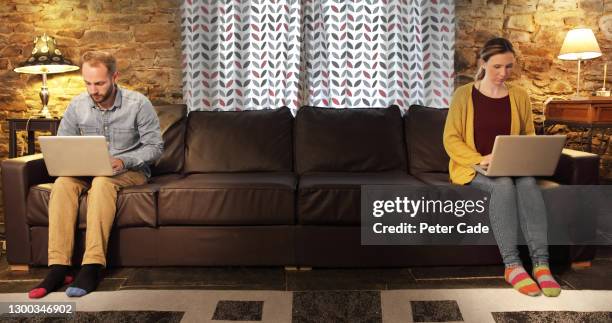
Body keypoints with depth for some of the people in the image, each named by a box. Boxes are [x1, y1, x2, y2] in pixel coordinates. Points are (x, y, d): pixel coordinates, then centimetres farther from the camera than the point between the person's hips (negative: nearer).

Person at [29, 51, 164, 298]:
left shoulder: (138, 104, -11)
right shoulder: (77, 105, -1)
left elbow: (155, 147, -10)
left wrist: (123, 161, -26)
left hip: (131, 171, -3)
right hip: (88, 171, 4)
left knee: (102, 182, -36)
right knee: (62, 183, -28)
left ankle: (92, 266, -38)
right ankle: (58, 267, -32)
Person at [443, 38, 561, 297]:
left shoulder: (520, 96, 8)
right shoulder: (464, 95, -3)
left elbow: (529, 135, 15)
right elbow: (451, 140, -6)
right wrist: (479, 159, -21)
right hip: (472, 167, -3)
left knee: (528, 182, -31)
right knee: (503, 184, -34)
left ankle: (541, 262, -30)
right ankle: (512, 265, -30)